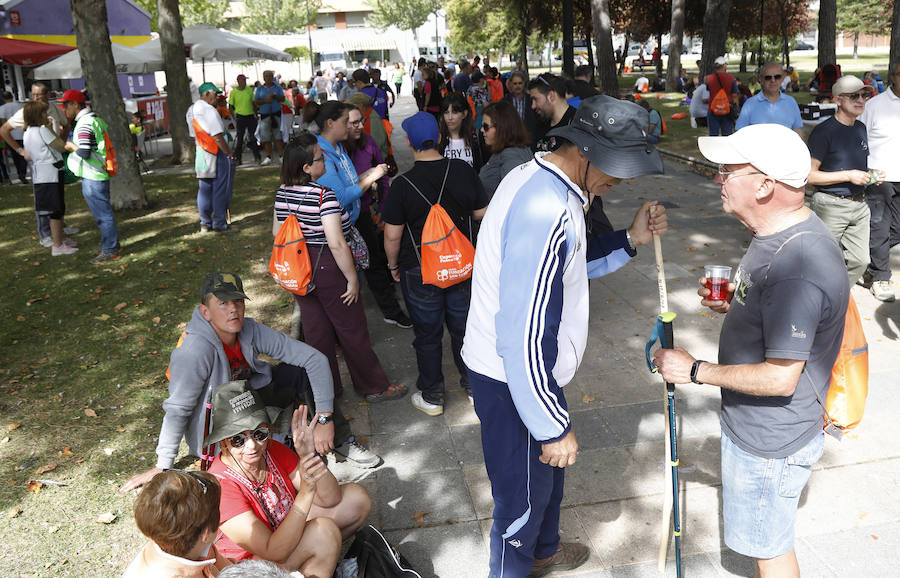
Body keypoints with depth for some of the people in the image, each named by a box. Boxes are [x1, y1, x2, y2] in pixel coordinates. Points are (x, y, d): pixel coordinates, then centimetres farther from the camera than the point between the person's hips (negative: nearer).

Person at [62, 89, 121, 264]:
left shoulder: (84, 124, -17)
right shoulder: (96, 119, 13)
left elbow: (84, 153, -24)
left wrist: (71, 145, -7)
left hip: (92, 177, -10)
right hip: (101, 173, 10)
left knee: (102, 213, -4)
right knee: (103, 211, 19)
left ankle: (110, 251, 2)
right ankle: (111, 244, 29)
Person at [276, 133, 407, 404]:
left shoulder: (283, 191, 1)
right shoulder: (324, 194, -22)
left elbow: (277, 231, 12)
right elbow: (336, 243, -26)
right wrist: (352, 278, -17)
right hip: (327, 269, -7)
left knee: (316, 331, 17)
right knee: (352, 331, 8)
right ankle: (374, 387, 23)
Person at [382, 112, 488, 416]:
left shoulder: (403, 185, -18)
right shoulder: (464, 171, -8)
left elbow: (392, 235, -14)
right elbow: (481, 213, 3)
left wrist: (393, 265, 3)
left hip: (420, 271, -3)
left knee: (428, 334, 11)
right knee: (463, 325, 19)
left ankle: (431, 397, 26)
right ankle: (473, 384, 34)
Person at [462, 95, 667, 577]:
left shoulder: (534, 177, 3)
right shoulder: (548, 213, -31)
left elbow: (571, 263, 15)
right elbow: (524, 338, -32)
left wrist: (630, 240, 0)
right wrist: (553, 427, -23)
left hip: (527, 366, 11)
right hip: (513, 379, -11)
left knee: (547, 469, 30)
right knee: (522, 495, 11)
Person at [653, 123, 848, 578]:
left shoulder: (796, 266, -34)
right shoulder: (780, 233, 1)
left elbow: (780, 378, -30)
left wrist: (695, 370, -21)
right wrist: (733, 304, 2)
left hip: (770, 441, -10)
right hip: (756, 423, 10)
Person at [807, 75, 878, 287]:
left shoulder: (861, 128, 11)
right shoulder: (824, 131, -13)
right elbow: (809, 175, -16)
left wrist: (870, 175, 5)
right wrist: (848, 176, -19)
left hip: (859, 204, 7)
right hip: (830, 206, -7)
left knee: (859, 261, 8)